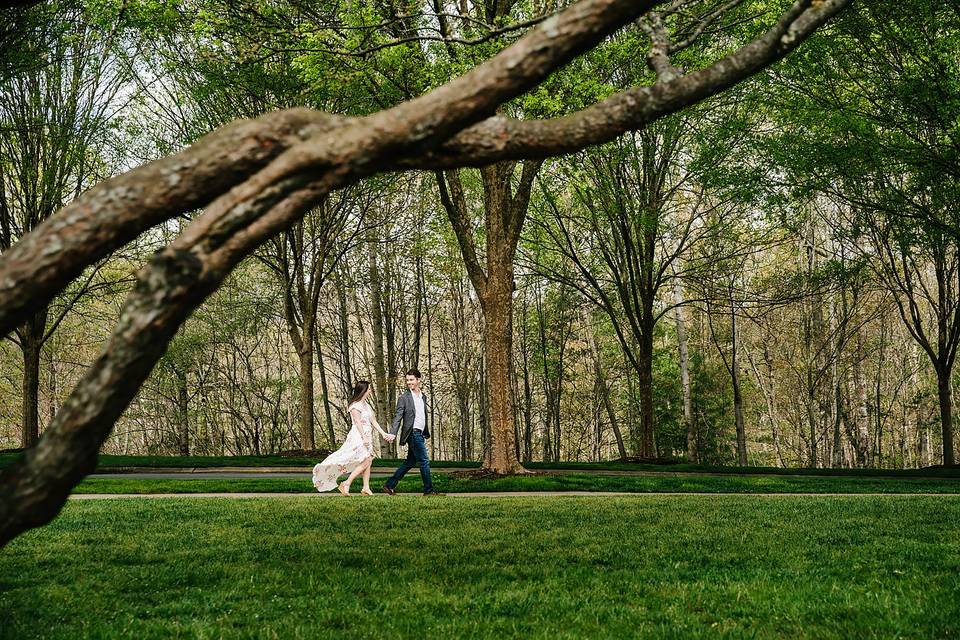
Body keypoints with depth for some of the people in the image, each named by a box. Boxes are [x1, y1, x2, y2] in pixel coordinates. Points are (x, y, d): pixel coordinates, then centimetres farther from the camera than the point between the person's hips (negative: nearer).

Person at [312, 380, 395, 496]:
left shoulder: (366, 405, 18)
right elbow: (358, 422, -16)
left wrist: (383, 433, 9)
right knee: (365, 462, -14)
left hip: (366, 436, 9)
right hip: (358, 435, -9)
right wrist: (364, 437, -22)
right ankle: (346, 484, -12)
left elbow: (373, 421, 16)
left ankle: (366, 488, 4)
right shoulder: (355, 405, -9)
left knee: (368, 462, 4)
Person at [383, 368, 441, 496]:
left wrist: (426, 434, 23)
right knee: (424, 461, -6)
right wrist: (392, 433, -20)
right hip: (413, 433, -8)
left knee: (410, 462, 11)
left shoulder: (423, 396, 15)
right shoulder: (404, 398, -6)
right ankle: (428, 490, 1)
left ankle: (389, 485, 16)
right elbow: (398, 417, -9)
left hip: (420, 434, 8)